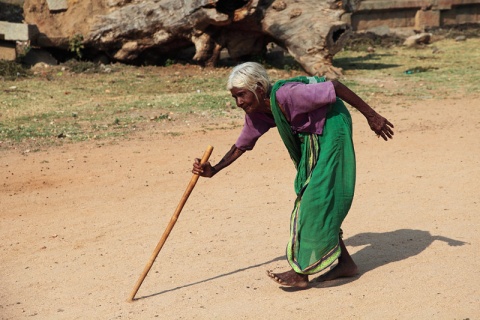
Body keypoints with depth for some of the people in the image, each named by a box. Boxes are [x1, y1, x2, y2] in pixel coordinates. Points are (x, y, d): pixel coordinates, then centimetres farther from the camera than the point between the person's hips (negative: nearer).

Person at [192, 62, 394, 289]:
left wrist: (371, 116, -19)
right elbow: (242, 145, 7)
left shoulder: (287, 95, -29)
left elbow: (335, 87, -25)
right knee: (311, 197, 9)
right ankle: (344, 263, 21)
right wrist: (214, 170, -6)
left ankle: (301, 272, -6)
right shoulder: (256, 114, -5)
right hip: (310, 138, 9)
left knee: (319, 196, -10)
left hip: (331, 128, -9)